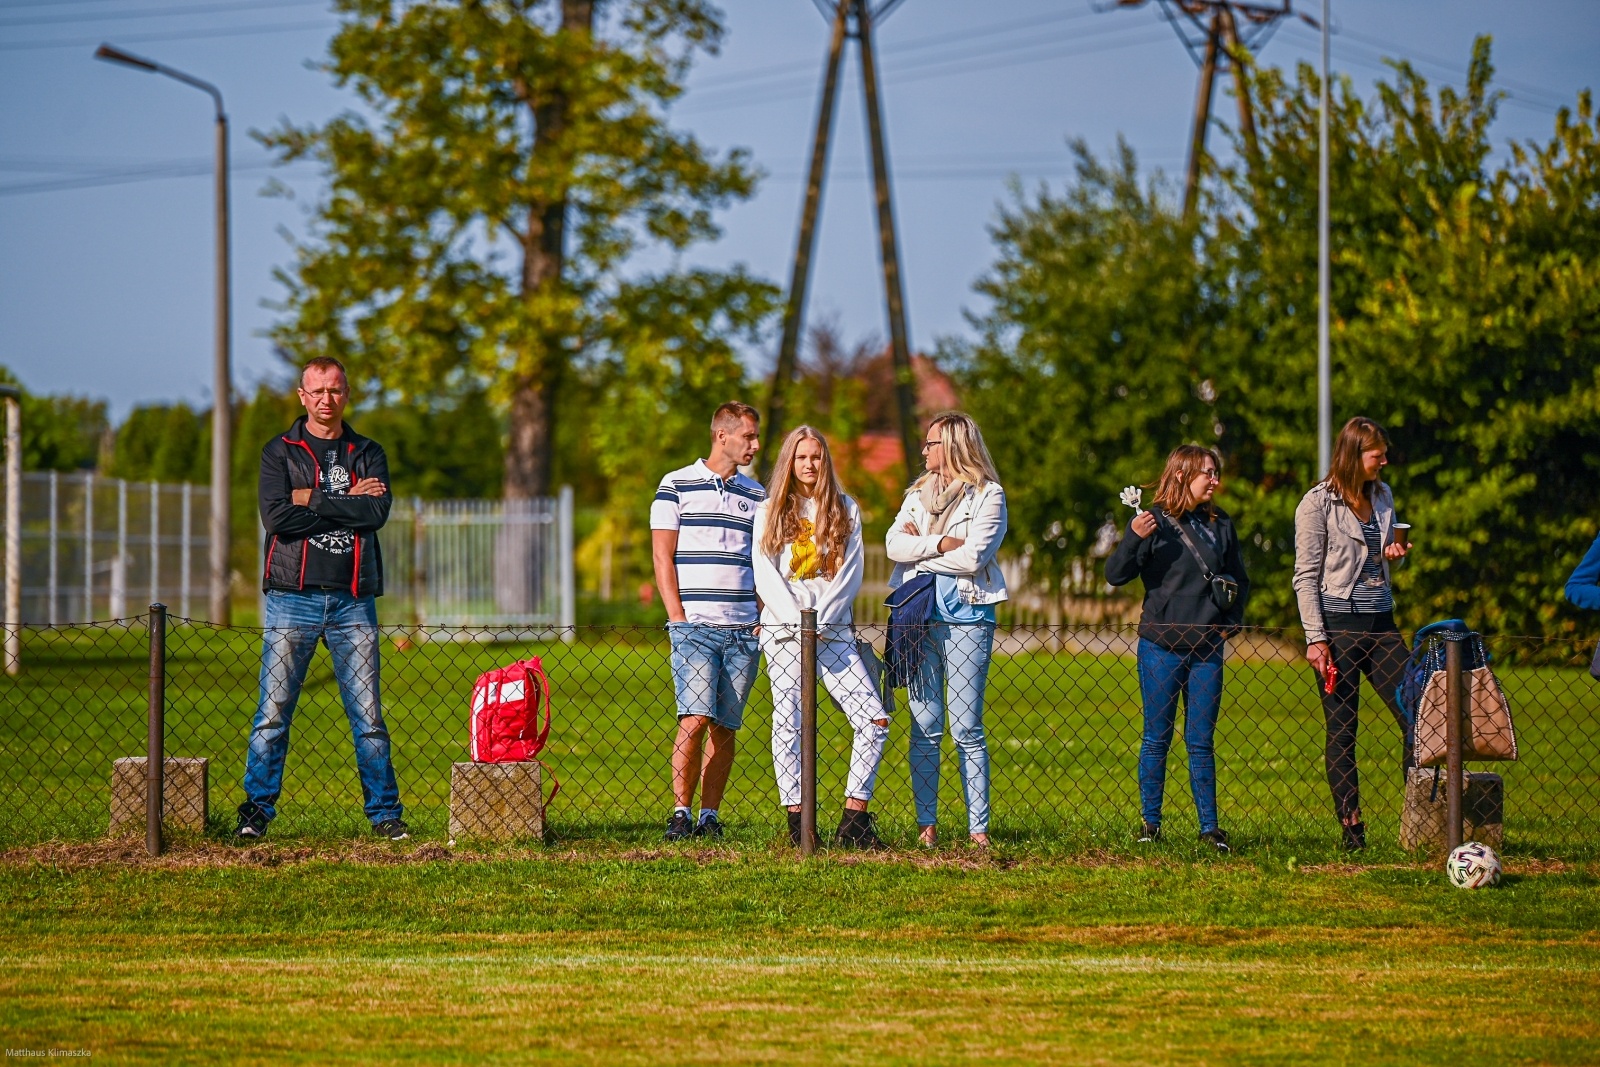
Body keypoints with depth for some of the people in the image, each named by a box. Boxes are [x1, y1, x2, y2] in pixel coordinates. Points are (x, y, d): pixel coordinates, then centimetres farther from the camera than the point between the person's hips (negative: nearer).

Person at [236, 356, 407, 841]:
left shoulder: (368, 454, 13)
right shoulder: (279, 452, 7)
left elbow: (377, 512, -5)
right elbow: (275, 516, -10)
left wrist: (312, 501, -7)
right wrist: (348, 503, -7)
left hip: (353, 601, 1)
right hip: (292, 597, -1)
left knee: (368, 715, 2)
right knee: (273, 713, -4)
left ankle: (386, 813, 7)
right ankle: (256, 810, 1)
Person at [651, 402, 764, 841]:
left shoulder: (756, 495, 15)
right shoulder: (677, 485, 4)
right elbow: (662, 557, 1)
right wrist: (678, 617, -7)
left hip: (743, 630, 4)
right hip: (694, 624, -4)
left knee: (725, 726, 2)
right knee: (695, 718, -15)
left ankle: (710, 816, 7)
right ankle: (681, 811, -8)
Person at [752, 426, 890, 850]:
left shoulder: (846, 510, 12)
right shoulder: (769, 512, 10)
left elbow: (850, 573, 4)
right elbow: (765, 575, 2)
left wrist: (820, 620, -9)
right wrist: (797, 621, -11)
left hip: (833, 628, 1)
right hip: (783, 625, -1)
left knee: (874, 719, -10)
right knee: (788, 720, -7)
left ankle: (854, 821, -6)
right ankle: (796, 820, -6)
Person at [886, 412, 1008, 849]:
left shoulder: (987, 496, 1)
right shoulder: (918, 495, 18)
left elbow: (972, 557, -11)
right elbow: (895, 545, 3)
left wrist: (919, 548, -2)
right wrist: (939, 544, -10)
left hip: (966, 618, -4)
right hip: (919, 616, 5)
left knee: (966, 730, -6)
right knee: (925, 729, 1)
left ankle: (978, 828, -5)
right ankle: (926, 824, 3)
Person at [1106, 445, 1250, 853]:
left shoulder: (1221, 525, 8)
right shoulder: (1156, 521, -6)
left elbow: (1239, 580, 19)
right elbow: (1115, 576, -11)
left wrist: (1231, 620, 5)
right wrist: (1134, 539, -26)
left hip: (1207, 648, 3)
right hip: (1161, 646, -3)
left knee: (1201, 742, 6)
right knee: (1157, 738, 4)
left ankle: (1209, 826, 8)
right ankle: (1150, 823, 11)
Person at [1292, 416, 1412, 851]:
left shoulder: (1382, 496, 12)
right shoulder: (1318, 503, -6)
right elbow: (1306, 576, -7)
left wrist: (1393, 554, 3)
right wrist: (1316, 638, -14)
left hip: (1381, 622, 6)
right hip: (1338, 623, -6)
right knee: (1341, 732, -1)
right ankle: (1351, 828, 1)